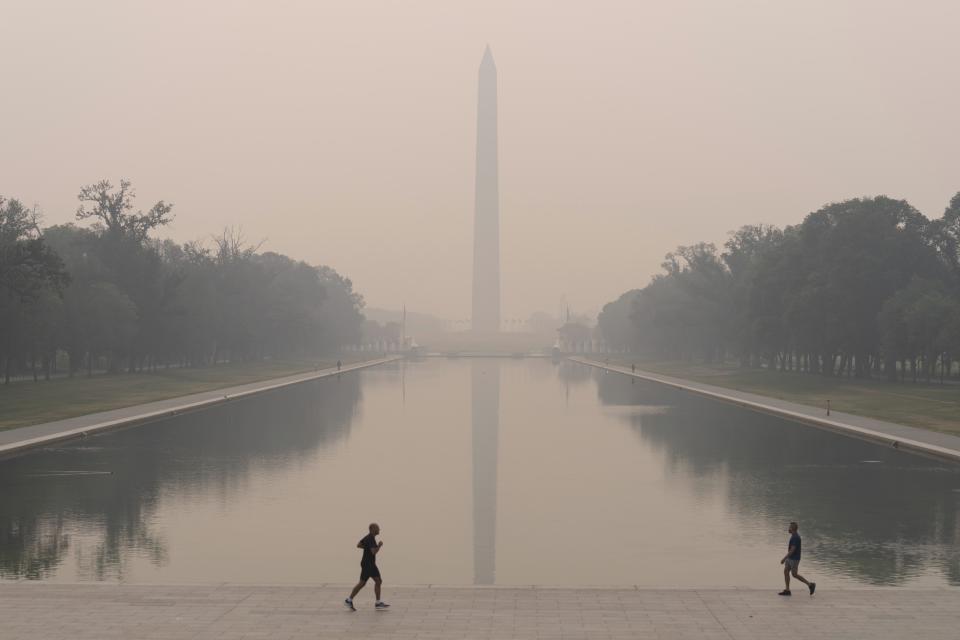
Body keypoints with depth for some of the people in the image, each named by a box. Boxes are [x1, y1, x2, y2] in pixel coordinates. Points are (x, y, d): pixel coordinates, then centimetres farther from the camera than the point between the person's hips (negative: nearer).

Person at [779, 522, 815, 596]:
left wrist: (784, 559, -24)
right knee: (785, 572, 5)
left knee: (794, 575, -2)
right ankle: (787, 591, 7)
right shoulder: (794, 536, 9)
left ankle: (810, 585, 8)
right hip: (790, 558, 10)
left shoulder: (795, 538, -24)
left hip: (794, 559, -10)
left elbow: (792, 550, -27)